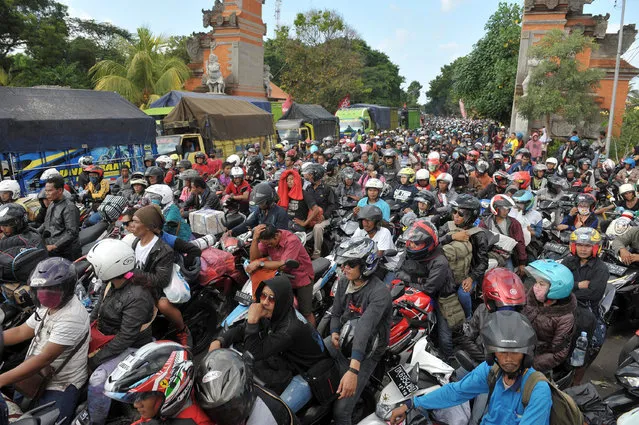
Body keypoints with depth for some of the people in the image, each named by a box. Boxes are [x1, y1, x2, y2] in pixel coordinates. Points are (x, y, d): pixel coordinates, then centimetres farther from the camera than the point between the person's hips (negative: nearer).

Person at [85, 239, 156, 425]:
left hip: (131, 348, -9)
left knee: (98, 380, -24)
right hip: (105, 337, 9)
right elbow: (96, 312, 8)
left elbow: (125, 339, -27)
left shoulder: (137, 297, -30)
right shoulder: (110, 284, -5)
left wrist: (95, 359, -21)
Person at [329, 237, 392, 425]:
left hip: (366, 351, -6)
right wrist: (335, 334, -13)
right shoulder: (344, 282, -3)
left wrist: (353, 370, -50)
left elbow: (364, 328, -40)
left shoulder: (380, 292, -27)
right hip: (343, 338, 6)